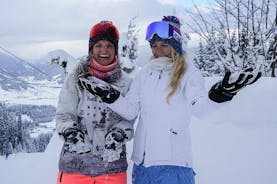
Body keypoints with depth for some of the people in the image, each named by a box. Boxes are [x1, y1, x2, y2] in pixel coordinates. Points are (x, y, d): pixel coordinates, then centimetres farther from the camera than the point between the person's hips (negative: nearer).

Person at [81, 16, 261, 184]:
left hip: (173, 161, -4)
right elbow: (130, 111, 9)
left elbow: (200, 107, -19)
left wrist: (217, 96, -40)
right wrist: (112, 97, -9)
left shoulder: (188, 73, -2)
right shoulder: (144, 74, 12)